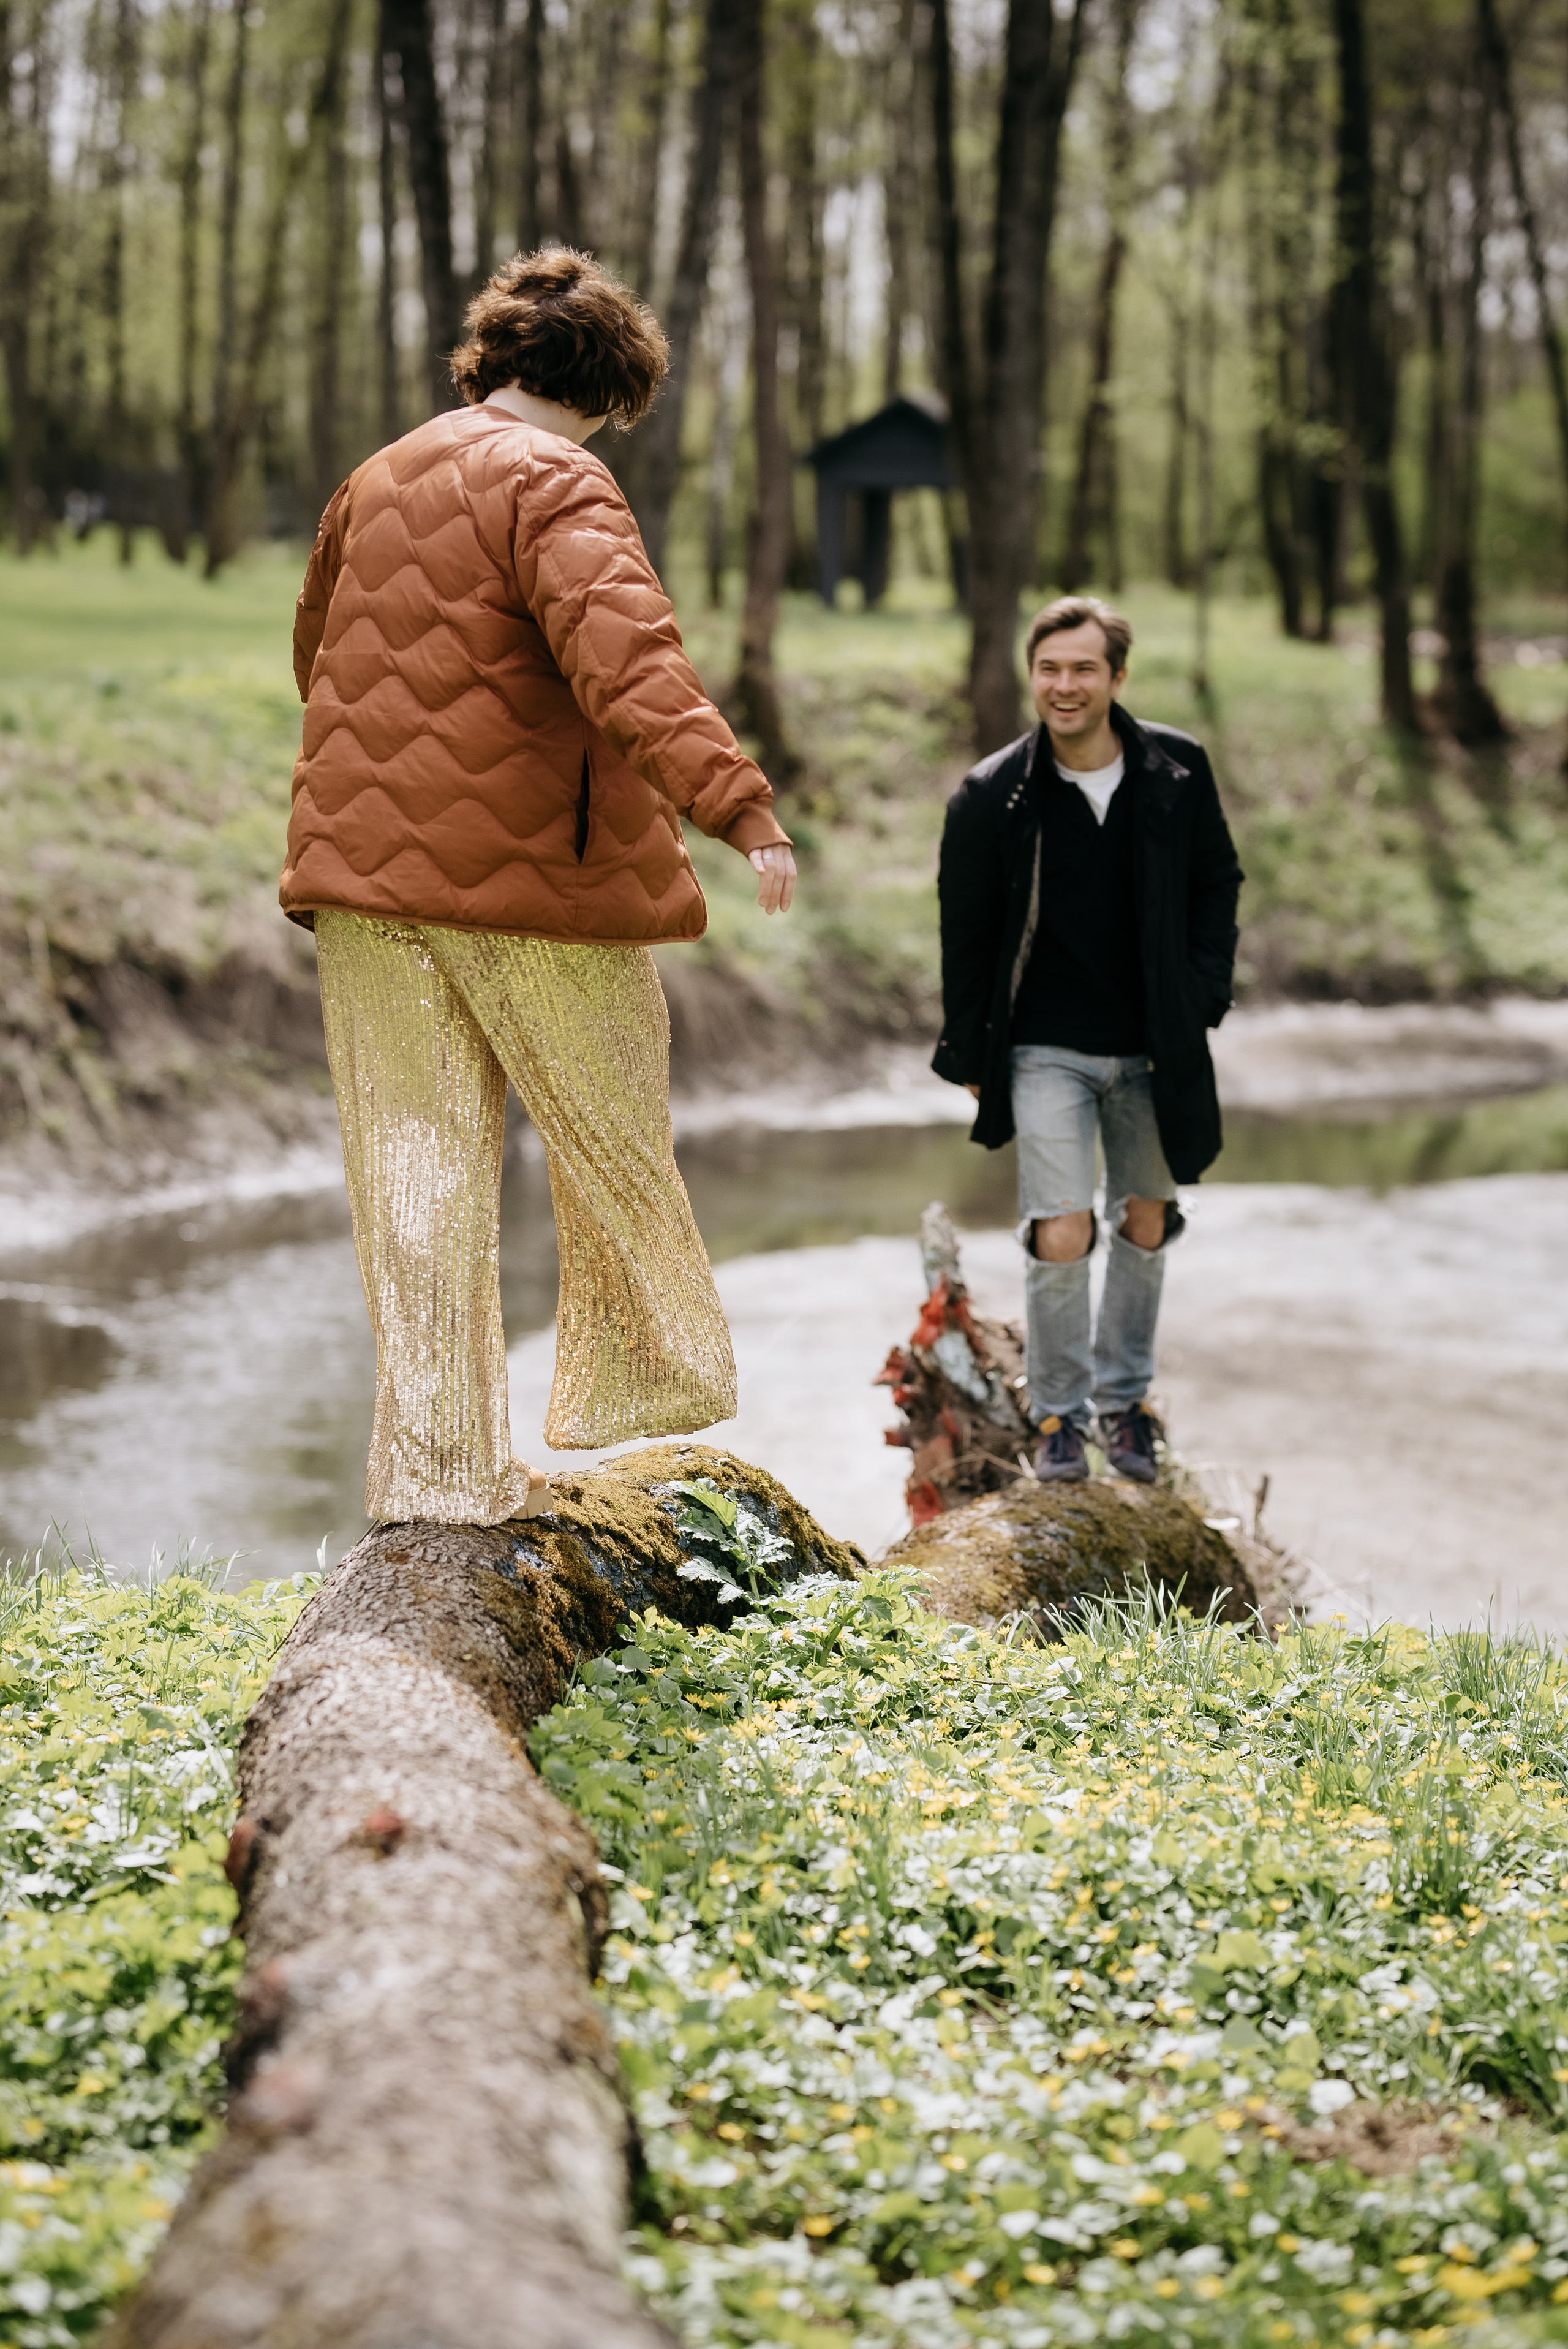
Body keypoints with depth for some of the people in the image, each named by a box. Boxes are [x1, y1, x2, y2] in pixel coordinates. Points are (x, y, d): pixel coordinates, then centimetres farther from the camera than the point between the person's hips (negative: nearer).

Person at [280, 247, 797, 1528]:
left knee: (420, 1160, 5)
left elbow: (320, 652, 30)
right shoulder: (554, 485, -10)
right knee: (609, 1134, 14)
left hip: (365, 857, 6)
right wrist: (736, 799, -35)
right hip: (524, 862, -6)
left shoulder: (376, 482, 15)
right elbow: (625, 656, -27)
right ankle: (642, 1374, 28)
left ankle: (439, 1460, 3)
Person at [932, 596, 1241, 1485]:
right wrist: (967, 1054, 2)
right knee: (1063, 1237, -11)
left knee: (1146, 1225, 13)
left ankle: (1125, 1397, 33)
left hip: (1154, 1047, 3)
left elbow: (1218, 882, 8)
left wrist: (1202, 996, -1)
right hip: (1048, 1052, -3)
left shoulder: (1178, 771, -5)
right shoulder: (992, 796, -10)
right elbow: (966, 934, -1)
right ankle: (1058, 1413, 10)